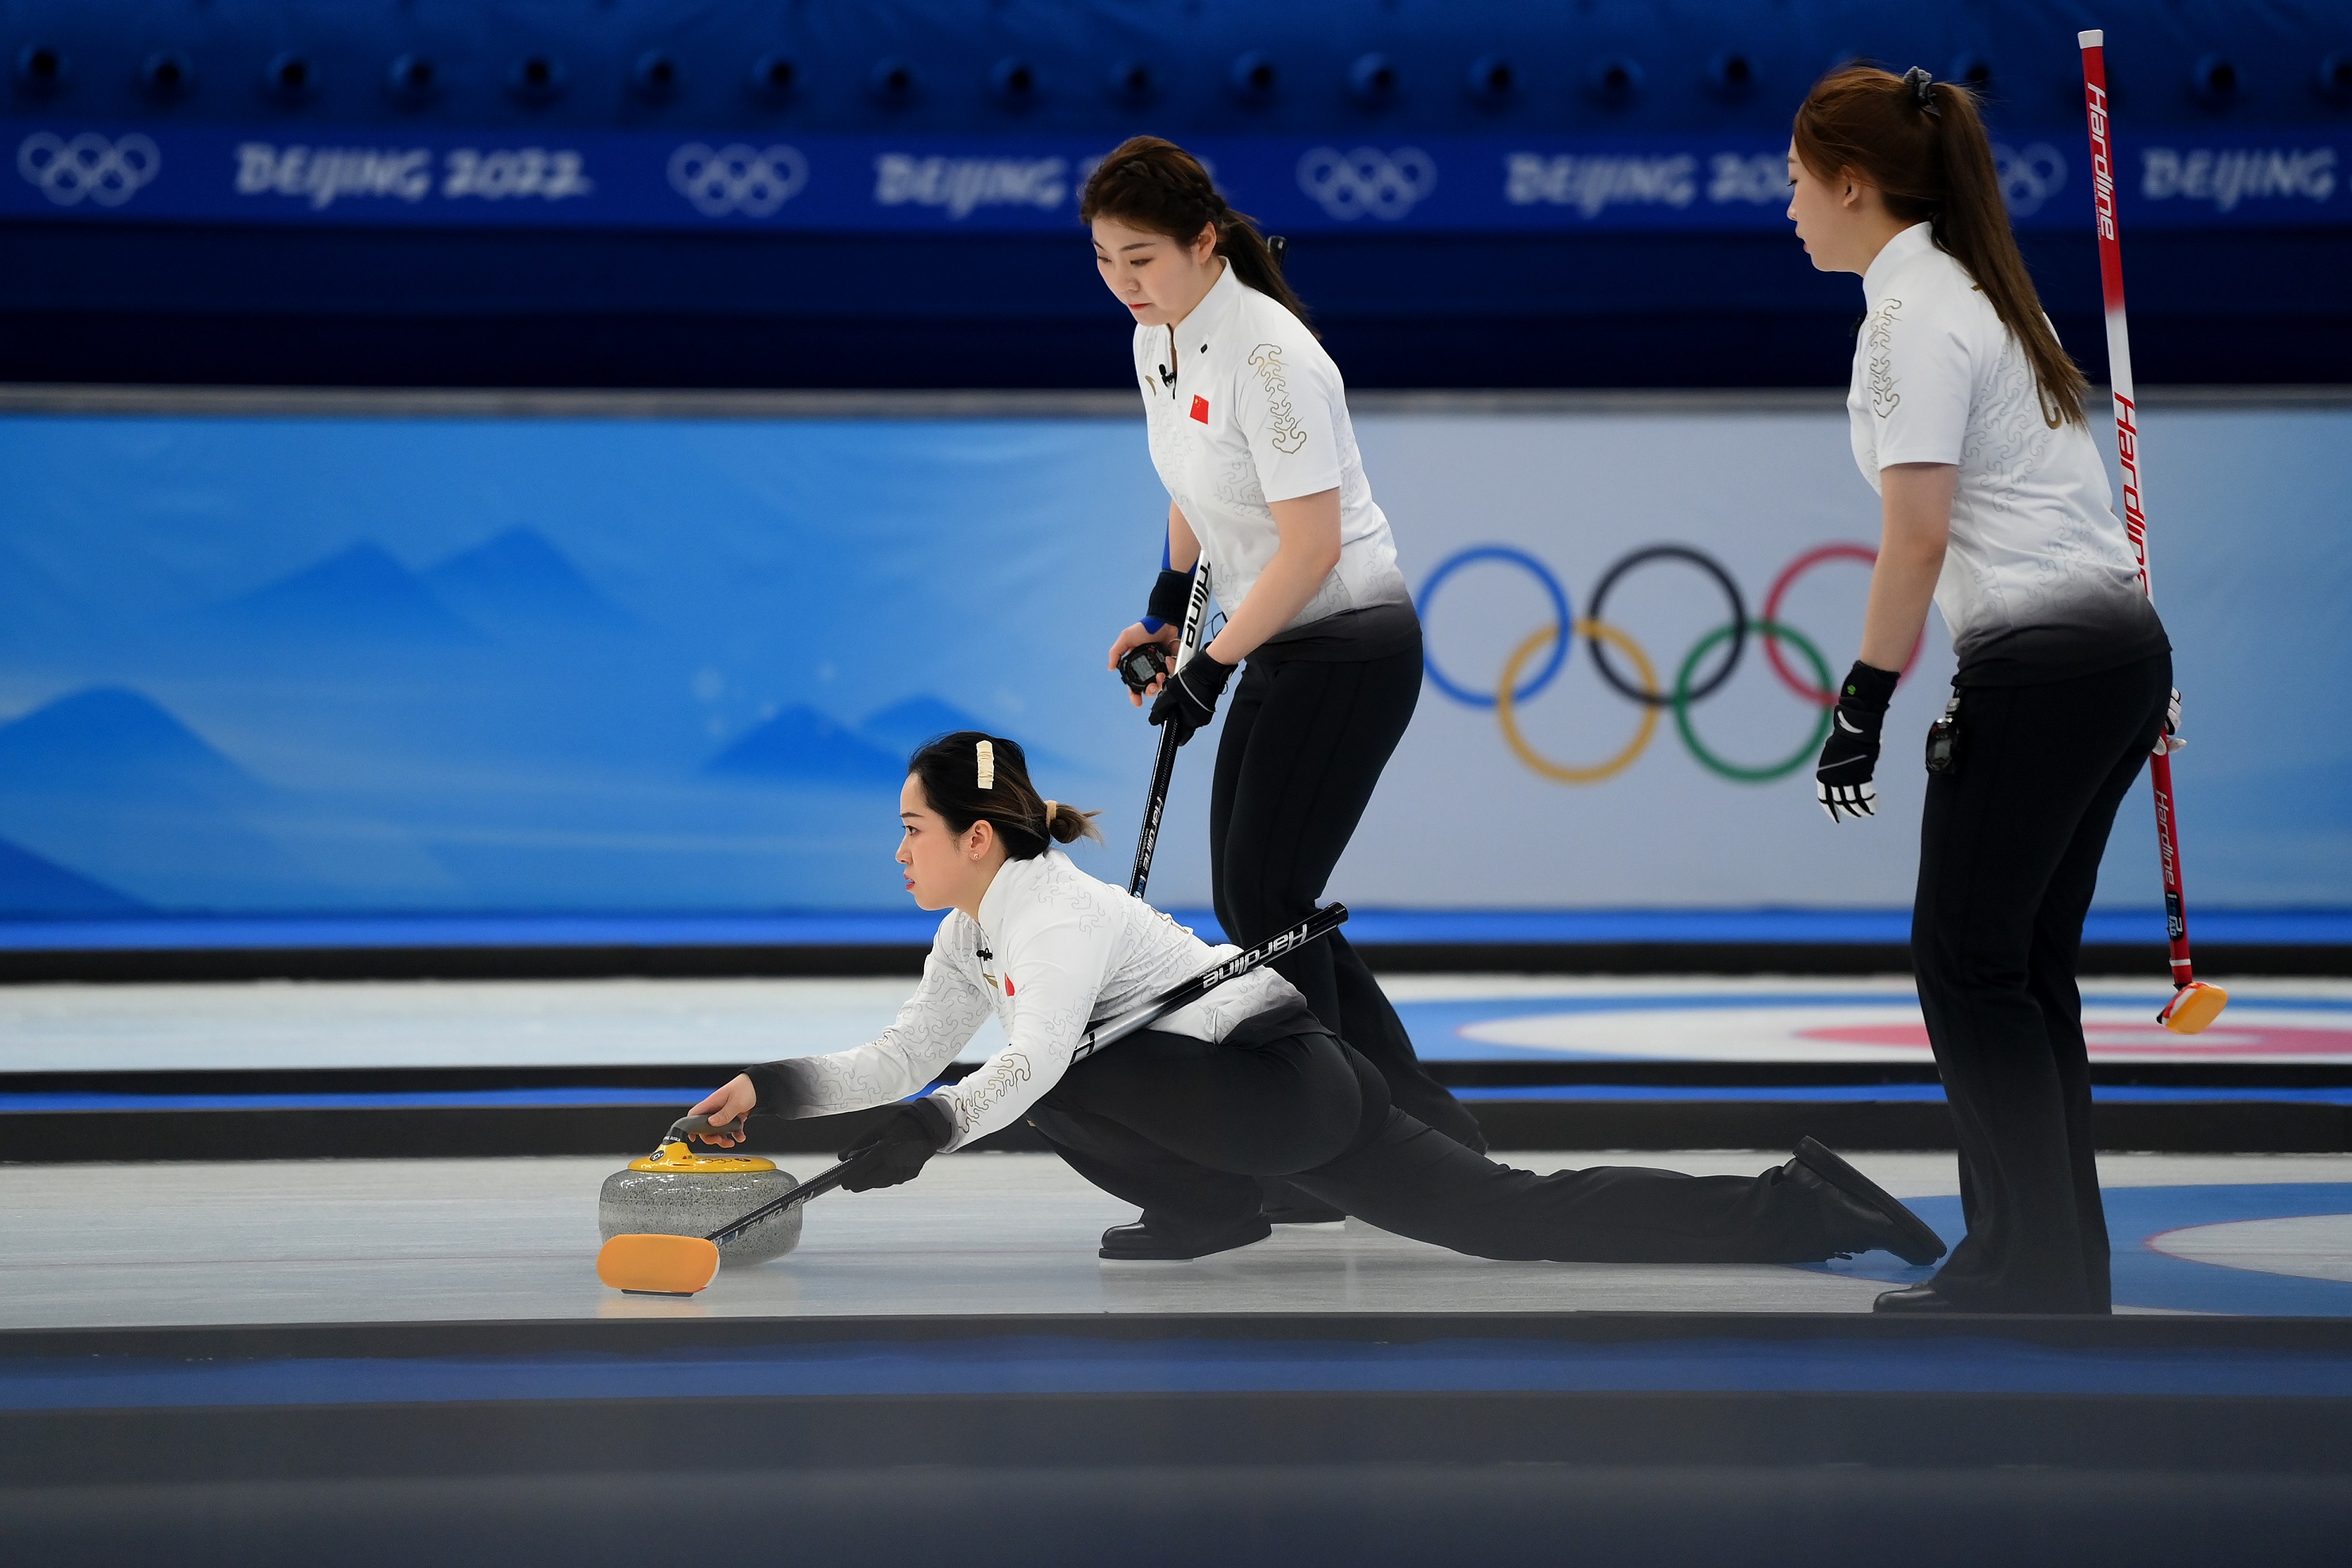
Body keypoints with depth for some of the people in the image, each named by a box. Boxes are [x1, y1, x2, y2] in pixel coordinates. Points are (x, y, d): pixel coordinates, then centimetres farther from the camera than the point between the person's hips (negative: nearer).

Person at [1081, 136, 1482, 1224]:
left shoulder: (1267, 353, -23)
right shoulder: (1155, 338, 5)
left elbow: (1311, 545, -24)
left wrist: (1213, 668, -17)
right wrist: (1165, 613, 13)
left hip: (1351, 650, -10)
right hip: (1281, 652, 10)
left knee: (1268, 901, -8)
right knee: (1248, 901, 10)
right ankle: (1427, 1127, 18)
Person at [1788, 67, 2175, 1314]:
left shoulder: (1914, 315, -12)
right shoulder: (1973, 284, 17)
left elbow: (1916, 541, -17)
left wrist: (1861, 708, -12)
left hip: (2043, 662, -9)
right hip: (2121, 643, 9)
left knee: (1968, 961, -1)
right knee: (2029, 965, 12)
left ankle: (2033, 1270, 1)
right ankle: (2062, 1268, 14)